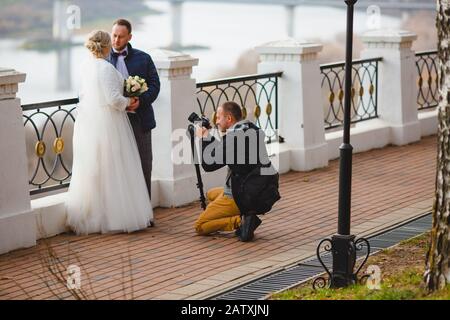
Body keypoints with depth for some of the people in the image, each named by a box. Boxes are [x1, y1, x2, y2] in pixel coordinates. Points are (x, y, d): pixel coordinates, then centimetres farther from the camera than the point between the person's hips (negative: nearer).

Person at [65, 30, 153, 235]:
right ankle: (116, 216, 4)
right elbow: (114, 99, -22)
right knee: (112, 171, 0)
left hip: (88, 124, 8)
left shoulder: (86, 66, 7)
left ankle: (89, 216, 19)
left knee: (90, 170, 13)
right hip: (106, 124, -8)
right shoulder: (106, 68, -17)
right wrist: (128, 102, -3)